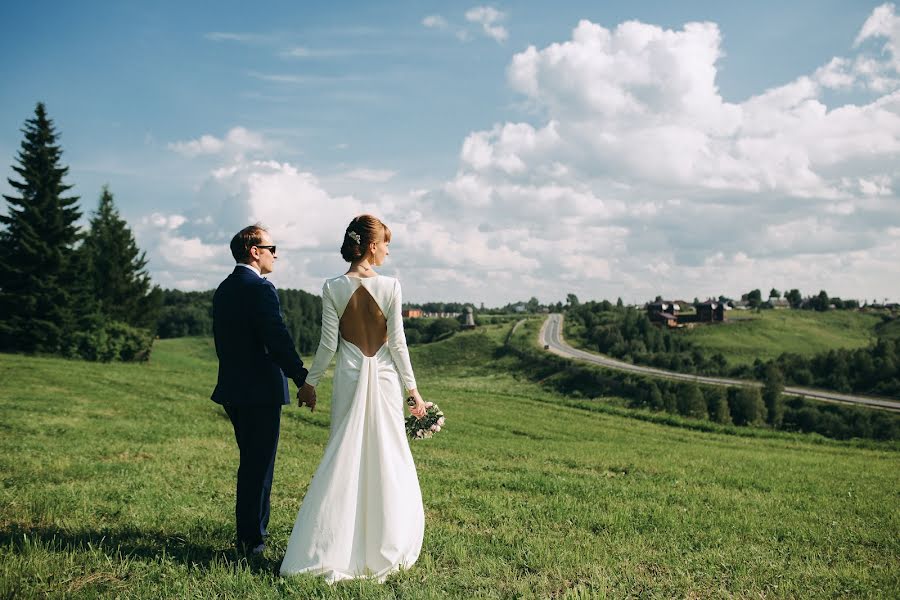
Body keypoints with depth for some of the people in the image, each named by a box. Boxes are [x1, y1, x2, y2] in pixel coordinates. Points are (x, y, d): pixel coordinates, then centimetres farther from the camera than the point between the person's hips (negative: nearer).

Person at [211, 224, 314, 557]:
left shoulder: (224, 289, 12)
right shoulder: (260, 288, -16)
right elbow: (278, 340, -22)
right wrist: (303, 380, -17)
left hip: (233, 389, 9)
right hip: (260, 391, -9)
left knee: (250, 462, 20)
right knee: (259, 465, 0)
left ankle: (249, 532, 30)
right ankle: (252, 539, 7)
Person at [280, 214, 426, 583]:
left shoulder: (333, 288, -4)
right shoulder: (390, 287, -8)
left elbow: (329, 343, -3)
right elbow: (397, 342, -7)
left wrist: (310, 381, 9)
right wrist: (412, 388, 1)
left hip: (349, 378, 1)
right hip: (385, 378, -1)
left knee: (344, 457, 9)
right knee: (386, 459, 8)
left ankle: (337, 549, 9)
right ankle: (384, 548, 16)